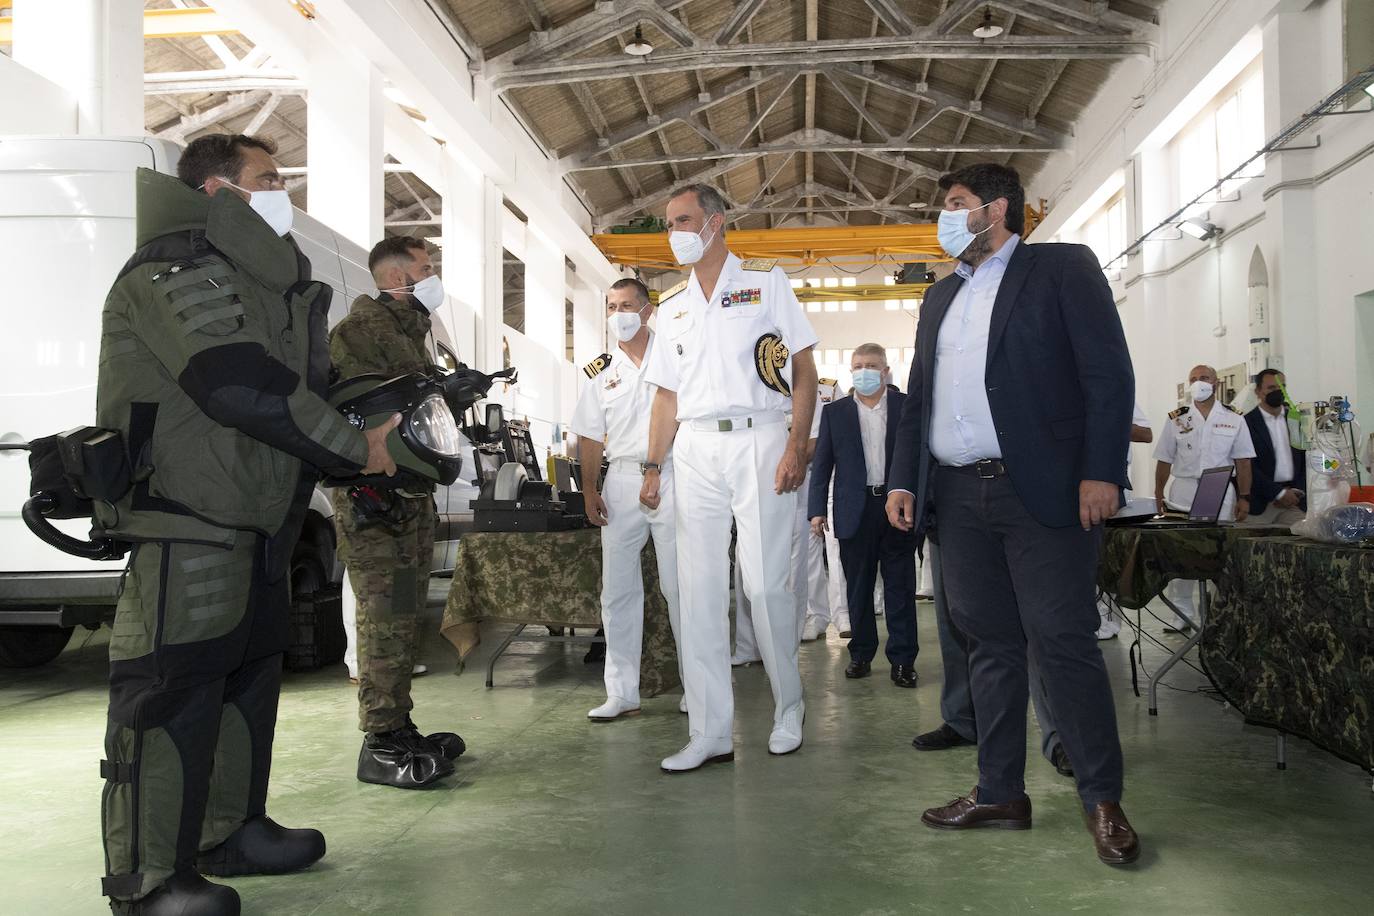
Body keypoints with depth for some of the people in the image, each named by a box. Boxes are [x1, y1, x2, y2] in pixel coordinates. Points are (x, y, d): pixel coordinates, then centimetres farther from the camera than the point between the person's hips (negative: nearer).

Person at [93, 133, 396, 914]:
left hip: (251, 520, 10)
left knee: (250, 674, 16)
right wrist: (357, 449, -16)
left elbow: (303, 385, 20)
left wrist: (392, 407, 8)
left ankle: (231, 832, 29)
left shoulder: (259, 280, 21)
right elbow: (244, 388, -23)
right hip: (188, 523, -10)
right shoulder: (177, 271, -11)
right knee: (174, 691, -5)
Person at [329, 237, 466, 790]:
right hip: (374, 493, -10)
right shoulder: (362, 328, -8)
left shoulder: (411, 331, 23)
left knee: (405, 614, 13)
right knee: (385, 615, -9)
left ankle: (399, 729, 21)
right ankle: (380, 746, -4)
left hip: (412, 491, 10)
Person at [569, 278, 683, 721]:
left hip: (670, 474, -4)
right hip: (621, 481, 4)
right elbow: (590, 437, 13)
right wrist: (590, 491, 4)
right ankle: (622, 693, 10)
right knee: (617, 591, 4)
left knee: (679, 587, -1)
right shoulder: (601, 371, 14)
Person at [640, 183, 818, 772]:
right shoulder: (673, 305, 18)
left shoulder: (765, 281, 5)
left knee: (765, 585, -5)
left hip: (758, 441, -4)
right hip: (694, 452, 4)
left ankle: (788, 707, 18)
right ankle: (711, 732, 8)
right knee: (699, 591, 1)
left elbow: (804, 370, 0)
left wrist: (796, 447, -11)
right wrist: (653, 468, 10)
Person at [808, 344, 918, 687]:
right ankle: (861, 654, 20)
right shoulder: (834, 412, 7)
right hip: (855, 512, 1)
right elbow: (822, 463, 6)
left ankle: (902, 659, 11)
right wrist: (817, 510, -1)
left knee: (900, 587, 3)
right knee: (858, 588, 9)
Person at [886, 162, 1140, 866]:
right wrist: (904, 480, 11)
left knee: (1063, 642, -4)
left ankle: (1102, 799, 10)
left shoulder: (1063, 268, 4)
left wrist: (1102, 472, -13)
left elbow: (1109, 374, -4)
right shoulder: (940, 296, 22)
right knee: (989, 644, 8)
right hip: (958, 497, 6)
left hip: (1042, 492, -5)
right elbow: (918, 397, 21)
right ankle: (1000, 793, 17)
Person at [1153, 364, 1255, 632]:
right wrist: (1158, 496, 1)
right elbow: (1164, 461, 7)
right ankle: (1182, 614, 8)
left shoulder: (1233, 419, 6)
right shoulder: (1176, 419, 7)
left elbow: (1242, 462, 5)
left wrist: (1244, 497, -2)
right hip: (1183, 493, 1)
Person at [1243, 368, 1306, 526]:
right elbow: (1248, 467, -9)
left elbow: (1306, 459, 14)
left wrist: (1298, 491, 0)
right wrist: (1279, 493, -11)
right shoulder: (1247, 423, -4)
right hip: (1260, 504, -4)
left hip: (1294, 501, 4)